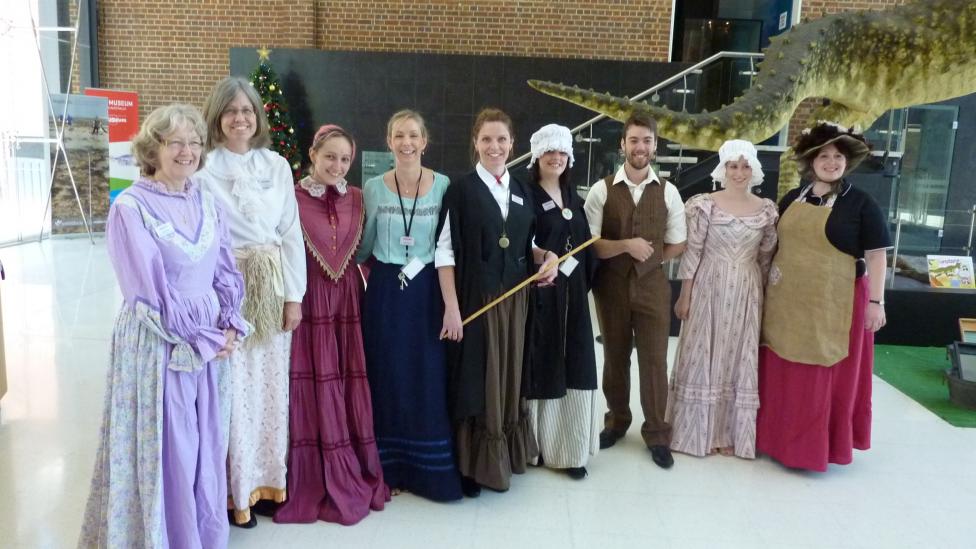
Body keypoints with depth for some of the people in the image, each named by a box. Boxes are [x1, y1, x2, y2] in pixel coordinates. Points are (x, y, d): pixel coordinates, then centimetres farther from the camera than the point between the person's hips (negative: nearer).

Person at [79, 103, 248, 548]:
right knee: (165, 449, 5)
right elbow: (150, 294, -15)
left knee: (206, 444, 15)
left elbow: (227, 273, 9)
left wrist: (230, 327, -4)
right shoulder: (131, 208, -12)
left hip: (209, 343, 6)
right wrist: (204, 339, -13)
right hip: (157, 345, -5)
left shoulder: (208, 203, 6)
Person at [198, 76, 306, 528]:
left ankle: (267, 477, 30)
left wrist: (294, 296, 2)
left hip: (272, 288, 4)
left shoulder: (277, 165, 5)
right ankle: (235, 489, 21)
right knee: (232, 387, 3)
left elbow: (292, 233, 5)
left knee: (271, 384, 12)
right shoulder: (203, 168, -6)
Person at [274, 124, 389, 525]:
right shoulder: (294, 197, -5)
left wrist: (366, 276, 4)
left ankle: (355, 474, 22)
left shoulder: (356, 198, 8)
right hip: (310, 301, -4)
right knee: (315, 386, 1)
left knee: (350, 384, 8)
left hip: (348, 299, 4)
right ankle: (320, 480, 15)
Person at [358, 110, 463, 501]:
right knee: (388, 378, 6)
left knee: (430, 378, 4)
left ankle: (430, 467, 18)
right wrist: (380, 276, 3)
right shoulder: (374, 188, 1)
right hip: (385, 293, 1)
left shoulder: (444, 186, -2)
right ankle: (390, 466, 20)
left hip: (428, 292, 0)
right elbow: (364, 245, 9)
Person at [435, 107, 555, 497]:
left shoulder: (522, 191, 10)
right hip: (474, 297, -5)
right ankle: (473, 465, 18)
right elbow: (444, 251, -10)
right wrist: (451, 306, -17)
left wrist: (547, 256, -3)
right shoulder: (460, 190, -6)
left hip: (515, 298, 5)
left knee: (508, 375, 14)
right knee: (475, 380, 3)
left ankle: (506, 453, 31)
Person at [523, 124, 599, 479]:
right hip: (540, 291, -6)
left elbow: (585, 243, 16)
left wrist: (584, 282, 8)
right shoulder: (526, 195, -6)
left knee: (574, 369, 6)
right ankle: (539, 445, 15)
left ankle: (571, 449, 16)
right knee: (542, 369, 2)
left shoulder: (572, 197, 14)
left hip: (573, 292, 6)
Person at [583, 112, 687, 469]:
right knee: (615, 358, 14)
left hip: (652, 285, 1)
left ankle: (657, 435, 21)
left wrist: (647, 258, -3)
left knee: (654, 360, 4)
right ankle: (617, 421, 35)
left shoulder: (667, 192, -1)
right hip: (611, 285, 0)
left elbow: (677, 245, 6)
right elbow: (591, 245, -11)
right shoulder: (602, 190, -6)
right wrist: (627, 246, -23)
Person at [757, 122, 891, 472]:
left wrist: (875, 302, -10)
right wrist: (768, 288, 12)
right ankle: (780, 437, 25)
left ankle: (817, 444, 17)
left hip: (834, 304, -4)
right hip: (787, 301, 5)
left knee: (825, 376, 4)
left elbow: (876, 256, -5)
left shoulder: (861, 204, -4)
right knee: (783, 374, 11)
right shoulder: (792, 199, 9)